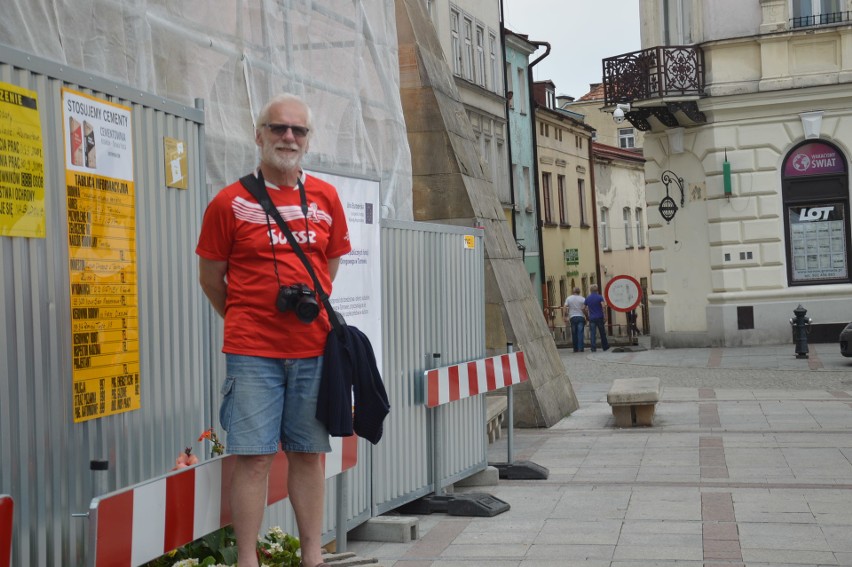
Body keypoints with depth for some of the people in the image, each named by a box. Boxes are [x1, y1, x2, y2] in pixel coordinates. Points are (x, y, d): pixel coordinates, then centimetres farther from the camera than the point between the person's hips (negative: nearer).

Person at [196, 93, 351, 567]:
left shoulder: (326, 198, 8)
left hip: (313, 348, 3)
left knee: (310, 453, 9)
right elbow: (210, 277, 5)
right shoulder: (230, 202, -1)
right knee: (254, 456, -3)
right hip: (253, 352, -3)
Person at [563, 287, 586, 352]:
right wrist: (587, 316, 1)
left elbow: (565, 308, -2)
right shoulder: (582, 299, -1)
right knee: (580, 333, -4)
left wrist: (566, 316, 2)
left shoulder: (569, 298, 5)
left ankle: (575, 349, 11)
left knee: (574, 334, 8)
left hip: (572, 317, 2)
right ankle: (580, 348, -13)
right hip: (581, 317, -2)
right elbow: (583, 309, -8)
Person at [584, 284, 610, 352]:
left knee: (592, 334, -2)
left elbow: (586, 309, 10)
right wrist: (605, 316, -12)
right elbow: (603, 306, -14)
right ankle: (605, 346, 21)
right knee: (602, 333, 11)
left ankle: (593, 348, -10)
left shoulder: (587, 299, 7)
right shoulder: (599, 297, -3)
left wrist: (587, 316, 23)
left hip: (592, 318, 1)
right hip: (600, 317, -1)